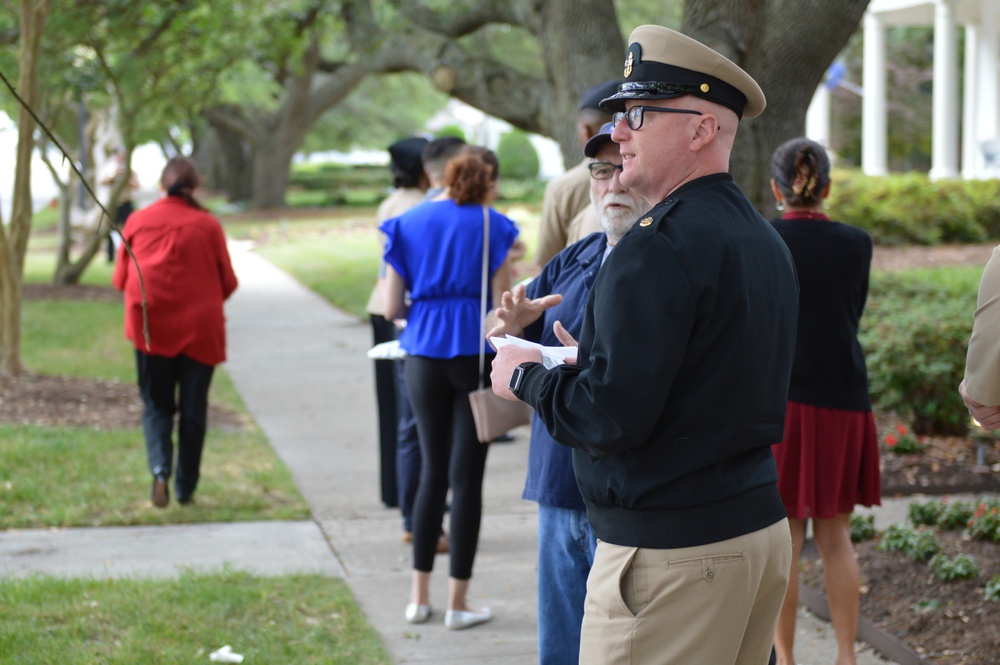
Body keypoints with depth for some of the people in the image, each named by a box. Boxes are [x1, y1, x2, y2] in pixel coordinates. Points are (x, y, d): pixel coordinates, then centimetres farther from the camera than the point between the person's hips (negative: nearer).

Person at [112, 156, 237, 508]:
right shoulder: (207, 225, -6)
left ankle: (160, 470, -13)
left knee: (156, 405, 12)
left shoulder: (138, 221, -2)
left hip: (151, 329, 1)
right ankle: (185, 488, 15)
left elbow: (120, 278, 5)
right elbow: (228, 282, 1)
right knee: (193, 409, 11)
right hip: (200, 330, -1)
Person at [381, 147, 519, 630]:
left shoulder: (407, 226, 5)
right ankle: (457, 603, 4)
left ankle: (419, 597, 14)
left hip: (424, 355, 3)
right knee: (467, 476, 2)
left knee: (433, 470, 14)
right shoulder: (491, 226, -3)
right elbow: (502, 305, -5)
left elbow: (392, 308, 2)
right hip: (476, 354, -3)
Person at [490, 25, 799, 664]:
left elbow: (611, 418, -21)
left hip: (671, 553, -10)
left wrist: (527, 377, -4)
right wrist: (589, 365, 18)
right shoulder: (764, 240, 13)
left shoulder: (658, 247, -17)